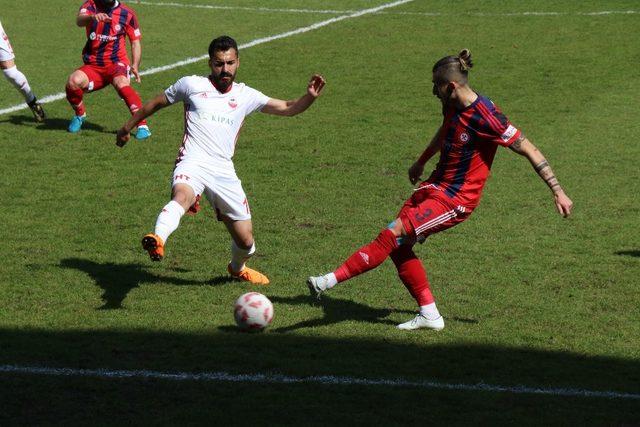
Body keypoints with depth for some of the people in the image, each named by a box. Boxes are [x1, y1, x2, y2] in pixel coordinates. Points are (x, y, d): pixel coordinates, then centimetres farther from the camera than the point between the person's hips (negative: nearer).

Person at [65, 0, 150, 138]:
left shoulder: (127, 13, 3)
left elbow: (135, 42, 7)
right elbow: (79, 21, -21)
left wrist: (135, 66, -10)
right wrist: (93, 17, -45)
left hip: (116, 64, -2)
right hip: (93, 65, 2)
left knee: (121, 84, -34)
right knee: (73, 81, -26)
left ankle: (142, 125, -31)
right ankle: (80, 115, 5)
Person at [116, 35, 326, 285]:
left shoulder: (246, 96, 16)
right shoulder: (192, 85, 9)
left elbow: (287, 108, 18)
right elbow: (156, 103, 21)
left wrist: (310, 96, -1)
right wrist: (128, 127, 28)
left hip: (224, 171, 4)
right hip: (193, 163, -4)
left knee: (245, 241, 7)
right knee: (182, 196, -41)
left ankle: (237, 268, 40)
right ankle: (157, 241, -64)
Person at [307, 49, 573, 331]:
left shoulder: (484, 116, -23)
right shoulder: (452, 105, 2)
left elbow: (528, 149, -18)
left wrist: (557, 191, -18)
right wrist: (421, 162, 41)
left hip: (456, 199, -9)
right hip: (435, 185, 9)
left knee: (393, 235, -17)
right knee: (398, 246, 3)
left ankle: (332, 280, -13)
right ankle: (429, 314, 10)